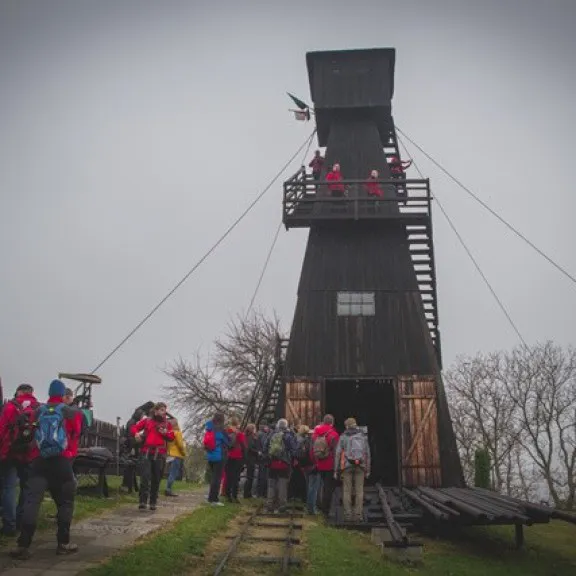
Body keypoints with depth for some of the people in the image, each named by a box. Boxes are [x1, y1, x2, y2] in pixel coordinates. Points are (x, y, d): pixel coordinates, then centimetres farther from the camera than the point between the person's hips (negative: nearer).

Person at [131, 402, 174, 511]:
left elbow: (172, 437, 10)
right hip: (146, 453, -2)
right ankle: (143, 502, -8)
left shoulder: (167, 424, 14)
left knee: (156, 479, 7)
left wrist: (165, 433, -10)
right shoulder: (146, 421, 9)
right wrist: (136, 434, -11)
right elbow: (134, 428, 10)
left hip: (160, 455, 2)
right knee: (145, 477, -13)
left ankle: (153, 502, 18)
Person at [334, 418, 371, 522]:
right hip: (360, 466, 1)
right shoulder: (363, 436, 9)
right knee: (359, 491, 6)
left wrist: (336, 470, 3)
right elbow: (367, 454, 7)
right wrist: (368, 470, 12)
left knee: (347, 491, 5)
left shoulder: (343, 437, 3)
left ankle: (348, 515, 4)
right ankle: (358, 515, 4)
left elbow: (338, 454, -1)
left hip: (347, 466, -1)